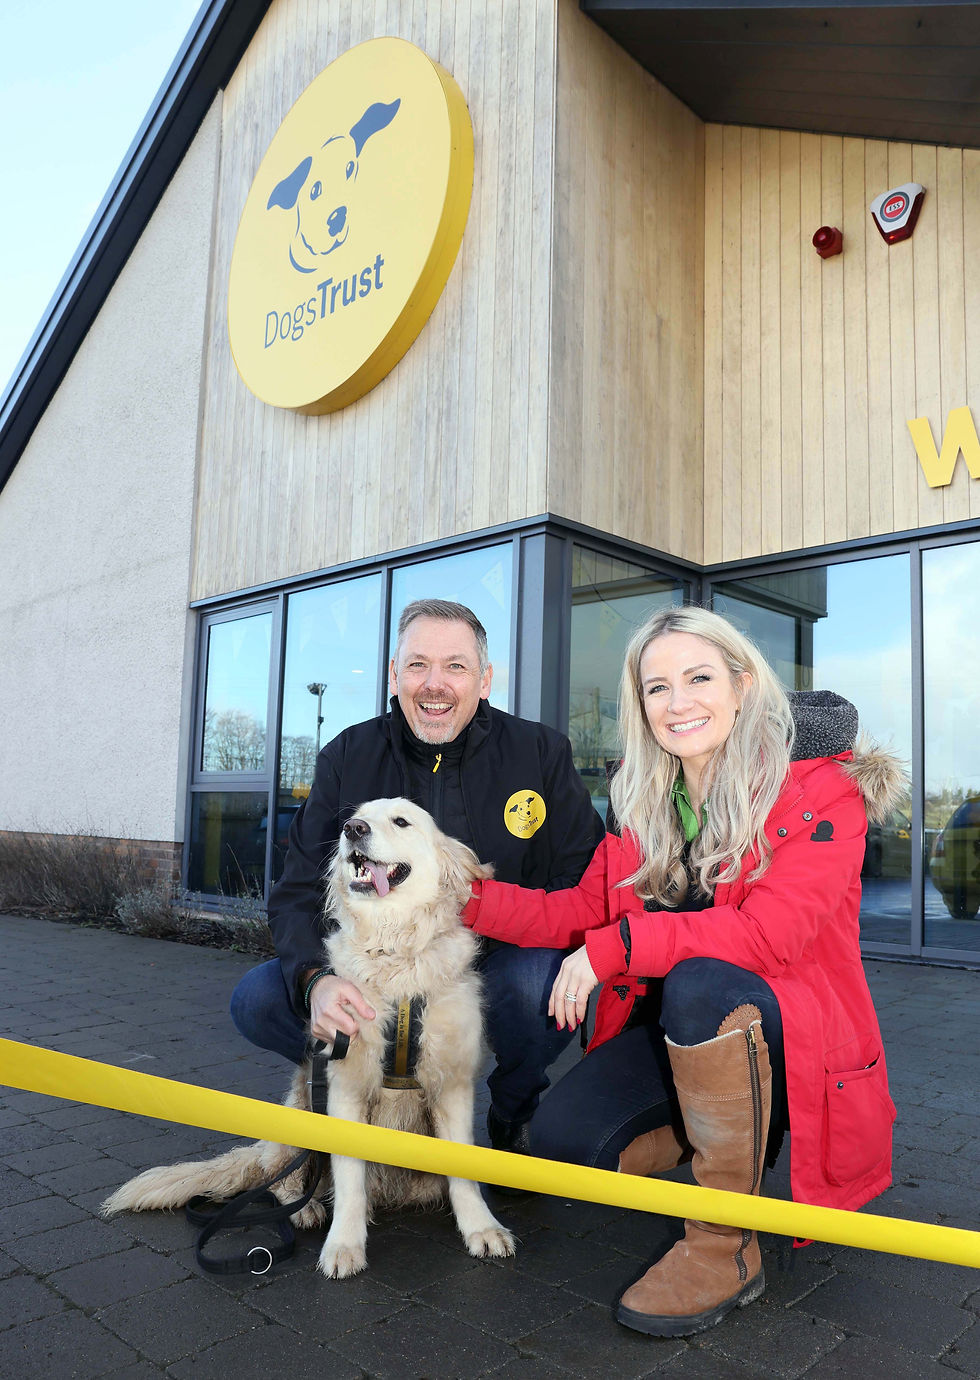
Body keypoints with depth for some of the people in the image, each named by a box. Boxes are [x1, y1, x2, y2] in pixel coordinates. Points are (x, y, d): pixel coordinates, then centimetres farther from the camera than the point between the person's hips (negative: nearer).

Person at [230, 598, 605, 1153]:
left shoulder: (541, 753, -7)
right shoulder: (348, 758, -2)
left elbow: (584, 882, -9)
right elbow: (300, 892, -5)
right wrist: (316, 978, -27)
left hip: (498, 963, -2)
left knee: (546, 976, -34)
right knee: (258, 999, -17)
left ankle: (516, 1117, 1)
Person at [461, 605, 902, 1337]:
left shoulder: (822, 793, -14)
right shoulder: (648, 806, 5)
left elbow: (769, 934, -26)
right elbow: (584, 910, 5)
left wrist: (615, 947, -27)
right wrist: (466, 897, -6)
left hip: (798, 1043, -5)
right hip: (683, 1032, 6)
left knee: (700, 982, -36)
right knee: (562, 1139, -14)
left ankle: (726, 1249, -19)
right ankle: (742, 1130, 12)